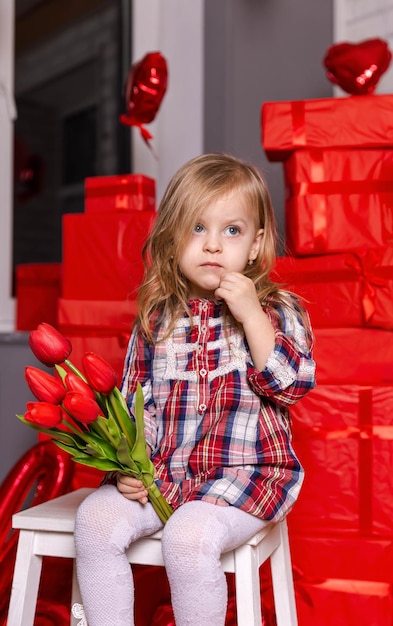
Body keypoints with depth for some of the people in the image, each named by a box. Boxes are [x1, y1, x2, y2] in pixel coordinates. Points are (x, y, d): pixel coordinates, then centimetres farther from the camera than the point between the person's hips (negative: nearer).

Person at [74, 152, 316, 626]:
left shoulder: (278, 311, 1)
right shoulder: (157, 319, 9)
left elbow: (293, 384, -13)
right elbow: (134, 401, 12)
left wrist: (250, 314, -18)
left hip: (245, 473, -4)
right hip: (161, 473, 4)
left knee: (188, 535, -28)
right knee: (96, 517, -16)